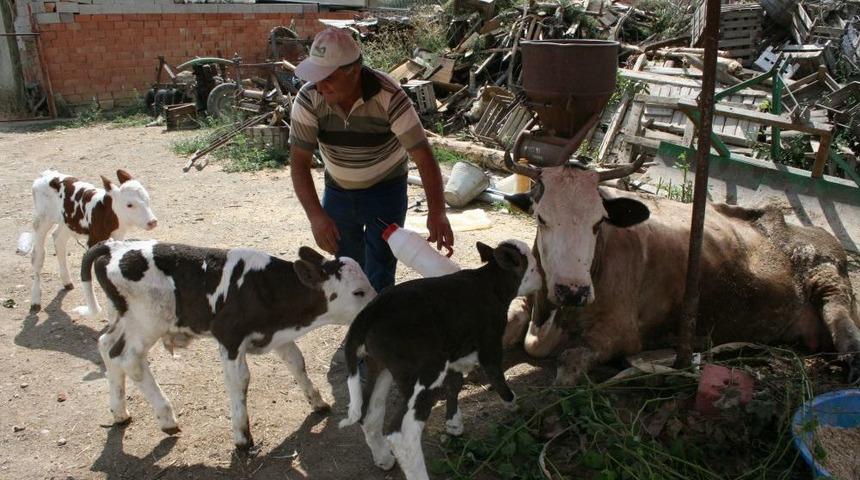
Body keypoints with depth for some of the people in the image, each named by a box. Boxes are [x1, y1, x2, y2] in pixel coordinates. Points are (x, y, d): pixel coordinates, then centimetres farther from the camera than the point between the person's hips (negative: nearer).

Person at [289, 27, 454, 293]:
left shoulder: (389, 96, -30)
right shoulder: (308, 98, -22)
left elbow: (423, 155, -30)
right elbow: (299, 161, -20)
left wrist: (437, 212, -42)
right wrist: (315, 215, -34)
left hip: (385, 189, -3)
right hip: (338, 189, 3)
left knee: (378, 280, -4)